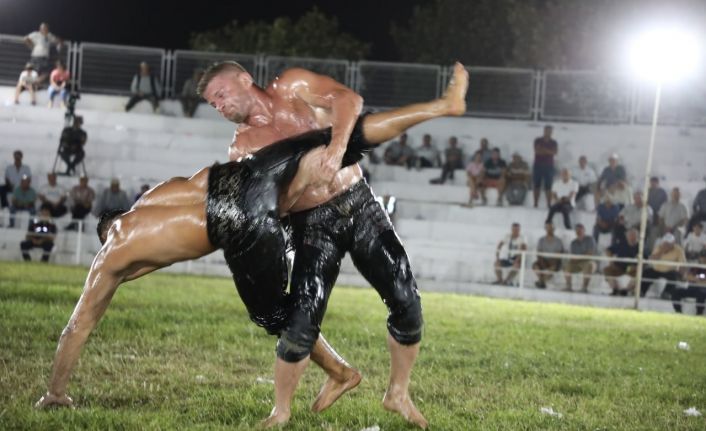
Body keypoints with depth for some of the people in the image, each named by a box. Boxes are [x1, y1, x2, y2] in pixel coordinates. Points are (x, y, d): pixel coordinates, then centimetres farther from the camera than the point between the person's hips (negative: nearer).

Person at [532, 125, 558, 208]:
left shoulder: (554, 143, 10)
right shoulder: (538, 141, 7)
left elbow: (555, 152, -7)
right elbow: (537, 151, -8)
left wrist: (543, 150, -13)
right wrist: (549, 152, -9)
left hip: (549, 166, 0)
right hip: (538, 165, 0)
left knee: (548, 186, -6)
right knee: (537, 185, -1)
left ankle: (549, 204, -9)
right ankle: (535, 204, 0)